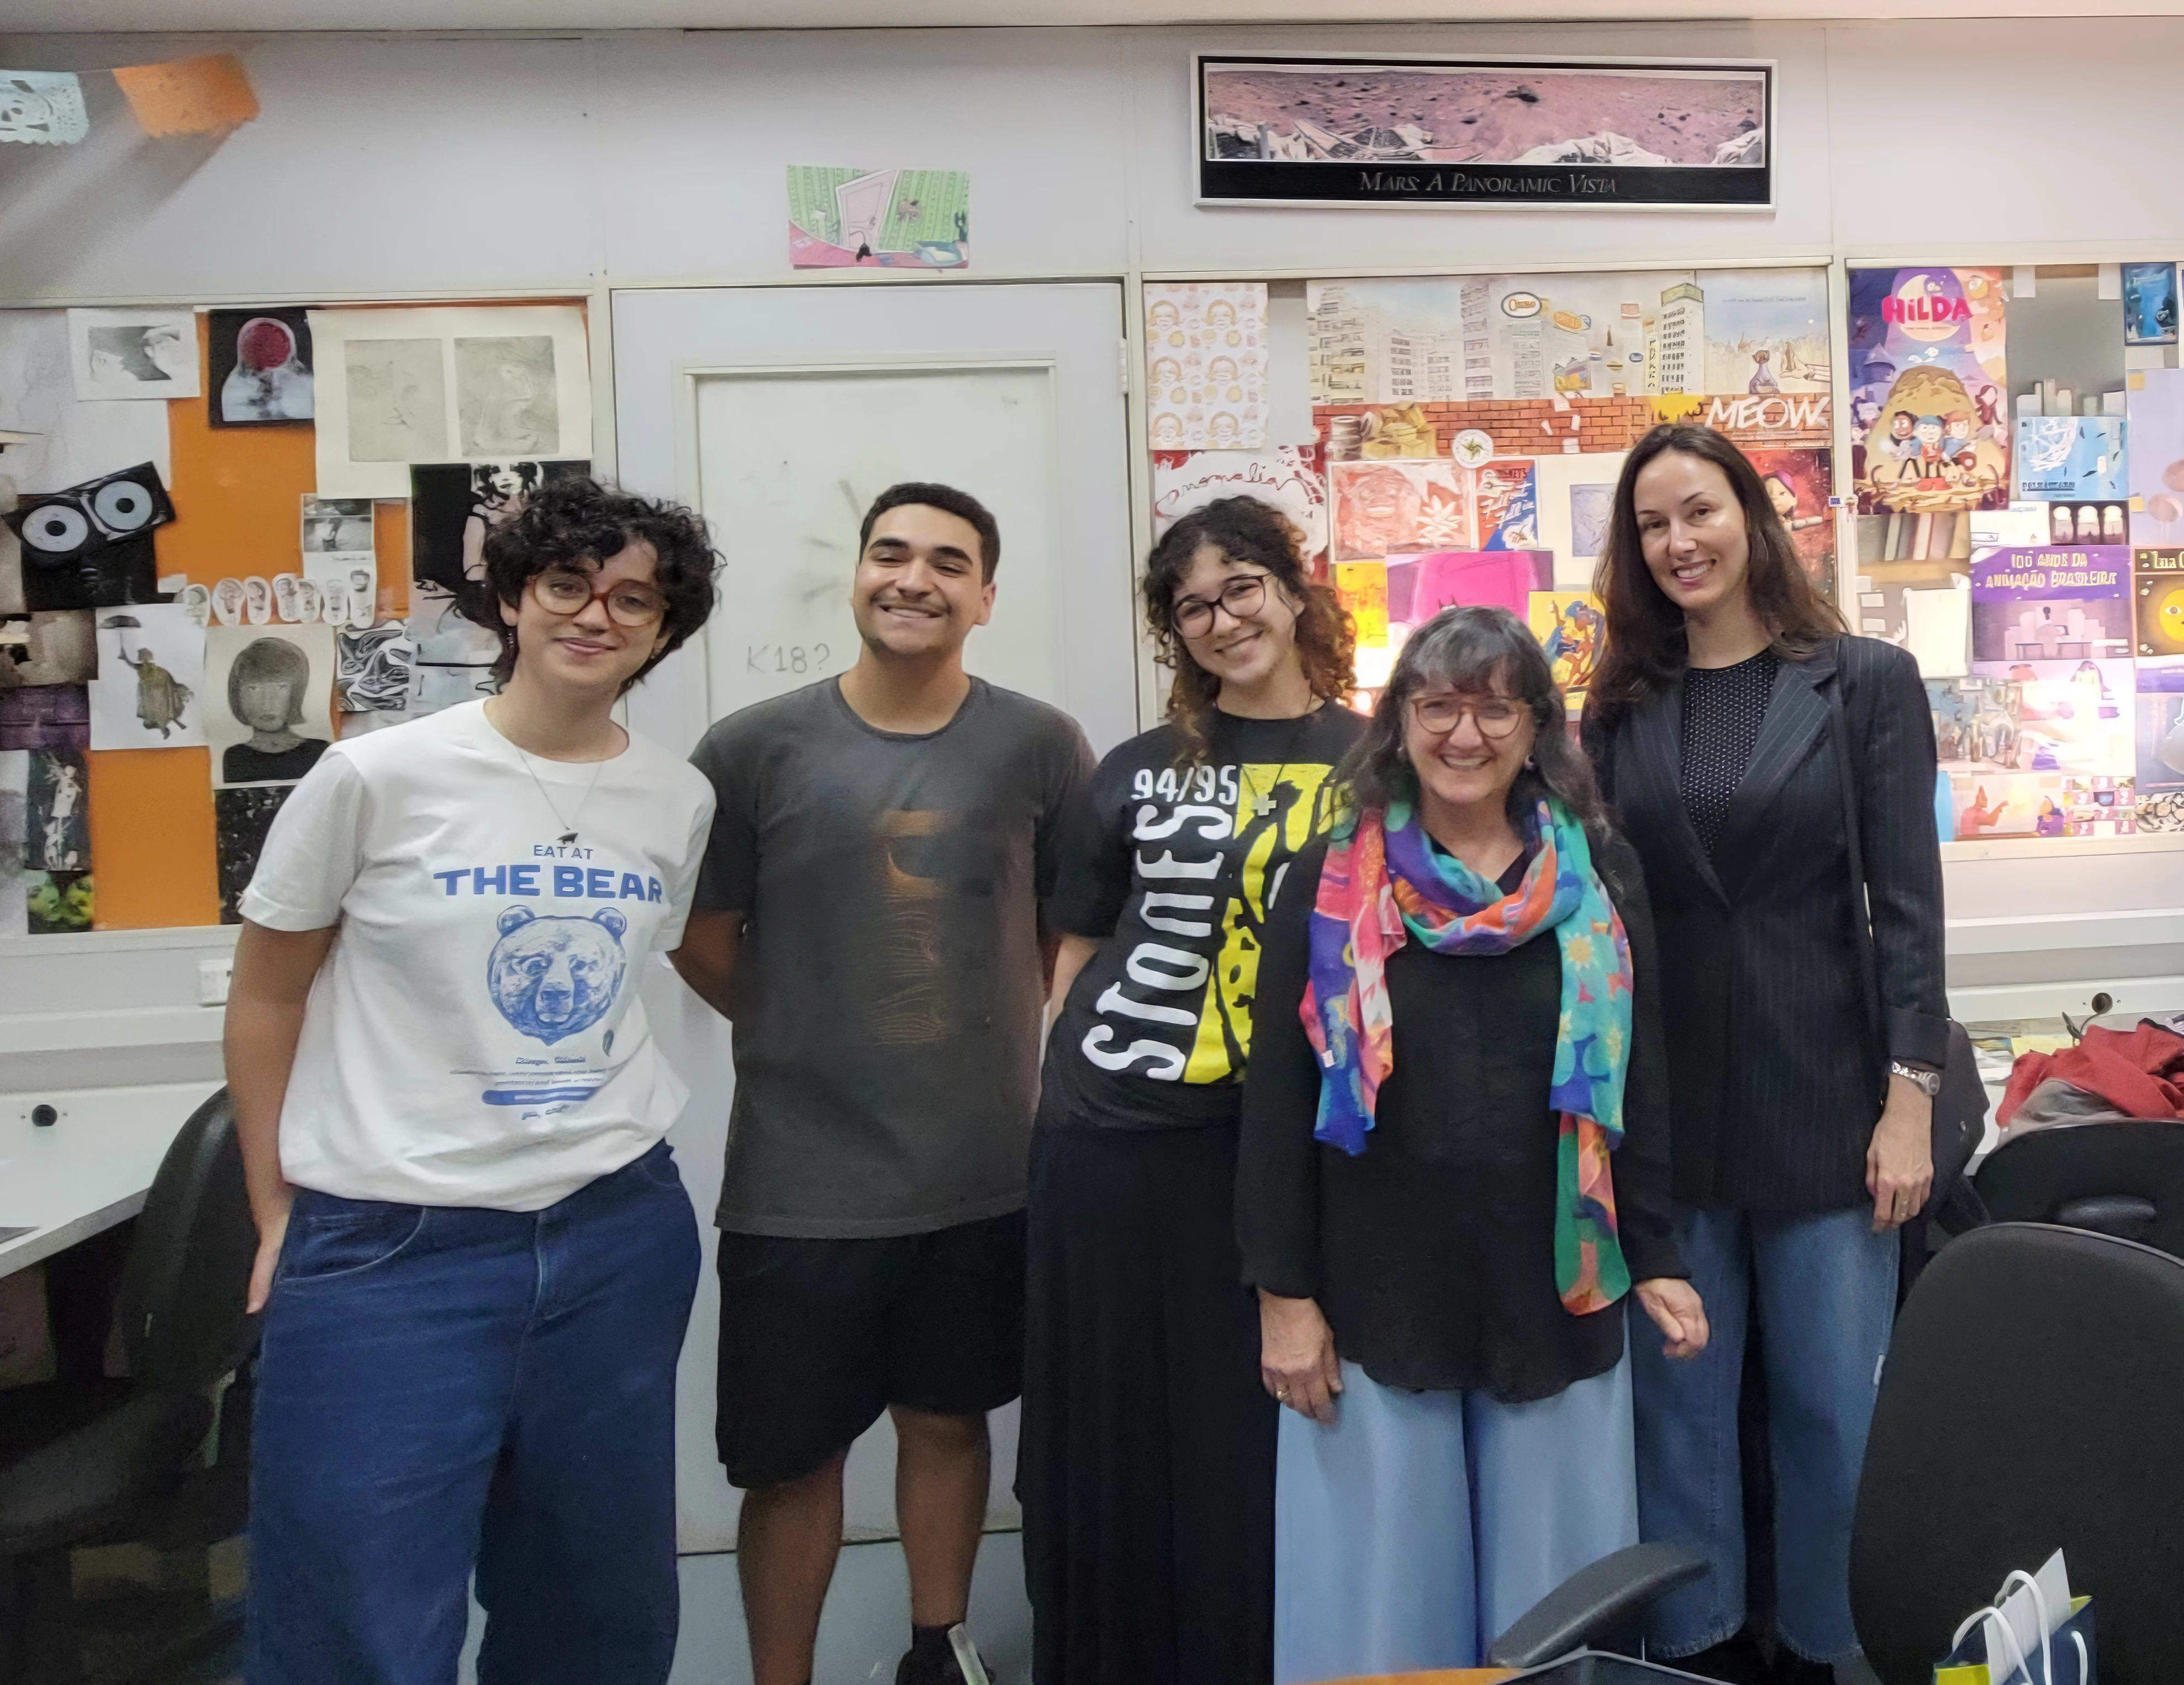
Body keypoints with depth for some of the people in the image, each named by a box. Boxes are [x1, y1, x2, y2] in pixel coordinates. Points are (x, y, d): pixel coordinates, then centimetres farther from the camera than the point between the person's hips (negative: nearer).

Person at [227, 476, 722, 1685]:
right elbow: (267, 993, 1)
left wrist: (606, 1142, 12)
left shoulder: (680, 802, 2)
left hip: (617, 1233, 4)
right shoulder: (376, 777, -9)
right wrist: (275, 1210, 4)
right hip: (387, 1242, -3)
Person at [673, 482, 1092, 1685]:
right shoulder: (753, 749, -6)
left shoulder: (1040, 746, -3)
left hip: (986, 1170, 2)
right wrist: (804, 1035, 4)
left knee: (948, 1420, 19)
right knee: (791, 1457, 11)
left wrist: (1020, 1040, 3)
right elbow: (702, 940, 2)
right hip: (799, 1177, -1)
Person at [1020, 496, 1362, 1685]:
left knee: (1253, 1439, 8)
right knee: (1111, 1435, 10)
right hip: (1112, 1139, 1)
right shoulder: (1138, 771, 8)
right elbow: (1079, 949, 12)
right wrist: (1057, 1094, 5)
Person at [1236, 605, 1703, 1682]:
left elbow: (1634, 1082, 8)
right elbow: (1279, 1098, -2)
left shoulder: (1600, 879, 3)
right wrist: (1282, 1290, -5)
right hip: (1377, 1299, -1)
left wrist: (1653, 1258, 6)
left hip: (1555, 1295, 2)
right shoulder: (1331, 884, -2)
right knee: (1384, 1597, 9)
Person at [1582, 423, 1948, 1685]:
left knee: (1837, 1405, 7)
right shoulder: (1620, 707, 6)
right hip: (1663, 1103, 2)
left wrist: (1912, 1096, -9)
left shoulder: (1867, 680, 0)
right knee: (1679, 1399, 11)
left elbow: (1909, 904, -4)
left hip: (1821, 1095, -2)